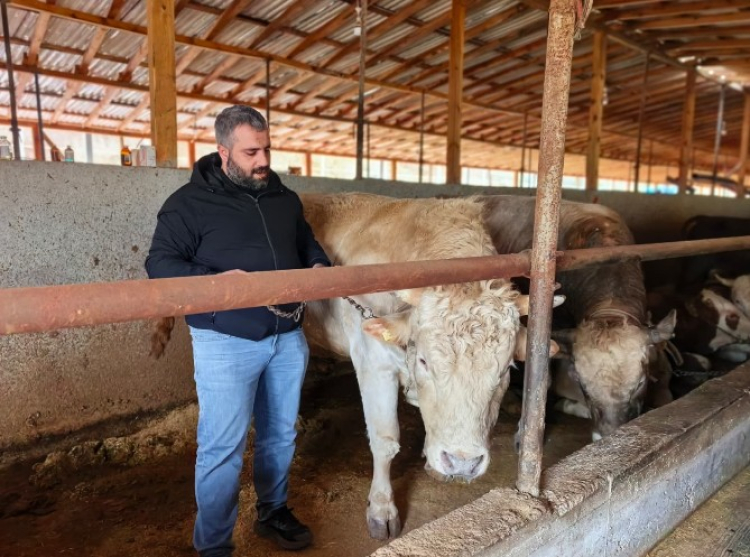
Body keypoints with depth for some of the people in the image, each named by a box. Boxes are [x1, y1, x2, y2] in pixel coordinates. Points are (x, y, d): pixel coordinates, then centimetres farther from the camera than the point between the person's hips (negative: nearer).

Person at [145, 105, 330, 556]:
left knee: (281, 434, 17)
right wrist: (215, 281, -24)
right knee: (223, 447, 1)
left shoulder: (285, 199, 12)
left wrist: (319, 266, 2)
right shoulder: (191, 202, -5)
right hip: (226, 341, -5)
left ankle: (274, 512, 39)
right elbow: (160, 264, -8)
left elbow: (308, 245, 25)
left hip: (288, 336, 6)